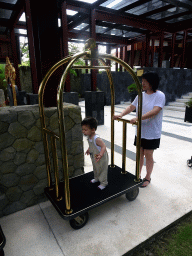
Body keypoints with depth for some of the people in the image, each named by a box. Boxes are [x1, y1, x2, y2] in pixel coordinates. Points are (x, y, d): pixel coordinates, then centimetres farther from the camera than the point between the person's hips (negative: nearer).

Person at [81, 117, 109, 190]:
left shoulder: (97, 139, -35)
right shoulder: (89, 137, -6)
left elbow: (103, 146, -37)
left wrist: (100, 155, -48)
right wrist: (89, 150, 22)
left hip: (101, 158, -9)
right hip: (94, 157, 9)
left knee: (102, 170, 11)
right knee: (95, 168, 28)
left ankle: (103, 183, 30)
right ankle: (96, 178, 52)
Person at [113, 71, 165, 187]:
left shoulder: (160, 95, -12)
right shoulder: (141, 95, 6)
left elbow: (155, 111, -26)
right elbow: (131, 107, 3)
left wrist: (138, 118, -38)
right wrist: (121, 115, -15)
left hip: (152, 133, -5)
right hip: (140, 131, 5)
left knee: (148, 155, 6)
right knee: (139, 153, 15)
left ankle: (148, 178, 27)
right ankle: (138, 175, 32)